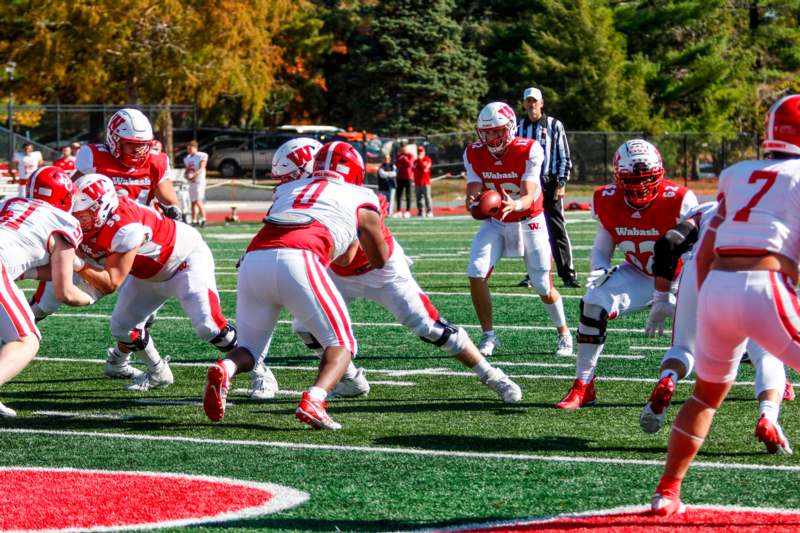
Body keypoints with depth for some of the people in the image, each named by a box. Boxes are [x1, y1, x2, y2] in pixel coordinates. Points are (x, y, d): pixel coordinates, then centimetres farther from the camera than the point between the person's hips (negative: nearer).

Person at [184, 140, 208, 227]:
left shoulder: (201, 156, -7)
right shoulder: (187, 159, 15)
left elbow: (201, 169, -14)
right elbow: (187, 171, 15)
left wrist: (193, 175, -26)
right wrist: (188, 176, -7)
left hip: (199, 181, -7)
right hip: (191, 182, 7)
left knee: (198, 201, -15)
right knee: (193, 202, 8)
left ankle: (203, 219, -9)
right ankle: (194, 220, 12)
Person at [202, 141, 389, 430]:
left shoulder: (289, 190, 33)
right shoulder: (361, 200, 22)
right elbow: (379, 260, 36)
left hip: (254, 260, 4)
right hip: (298, 262, -4)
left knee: (249, 347, 20)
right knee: (341, 344, 10)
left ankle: (224, 370, -14)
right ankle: (313, 401, -17)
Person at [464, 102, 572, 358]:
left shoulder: (529, 151, -23)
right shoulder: (474, 154, -12)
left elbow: (529, 197, -28)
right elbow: (473, 193, -17)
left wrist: (515, 205, -52)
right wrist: (472, 202, -42)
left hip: (529, 222, -3)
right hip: (495, 223, 3)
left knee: (544, 288, 0)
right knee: (477, 275, -18)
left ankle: (564, 334, 27)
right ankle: (488, 335, -2)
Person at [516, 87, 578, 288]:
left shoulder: (554, 126, 3)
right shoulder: (519, 128, 12)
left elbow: (564, 157, 2)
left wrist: (561, 183, -7)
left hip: (549, 183, -3)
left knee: (557, 230, -6)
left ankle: (568, 274, -5)